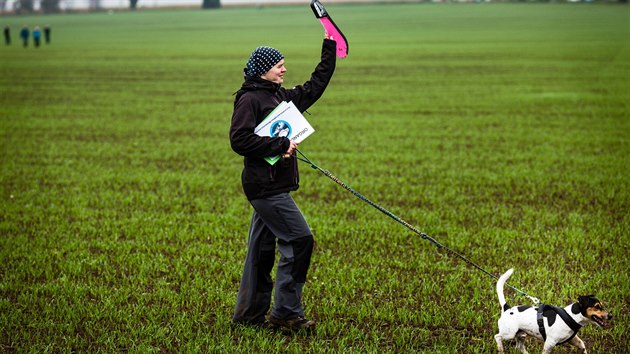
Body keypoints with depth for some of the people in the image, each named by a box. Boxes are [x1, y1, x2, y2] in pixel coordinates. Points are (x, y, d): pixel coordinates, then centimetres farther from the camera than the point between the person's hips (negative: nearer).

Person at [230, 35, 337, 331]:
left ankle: (249, 314, 18)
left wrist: (330, 49, 23)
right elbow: (239, 139, -20)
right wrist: (279, 145, -19)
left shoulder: (282, 97, 16)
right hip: (265, 186, -9)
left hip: (273, 187, 9)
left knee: (262, 249, 12)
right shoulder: (249, 99, -11)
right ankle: (286, 313, -6)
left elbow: (315, 86, 25)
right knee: (299, 239, -11)